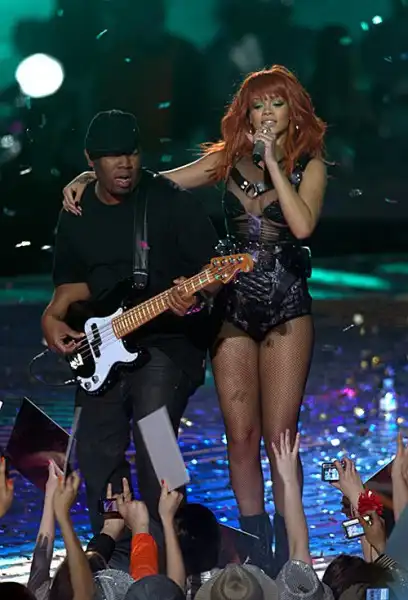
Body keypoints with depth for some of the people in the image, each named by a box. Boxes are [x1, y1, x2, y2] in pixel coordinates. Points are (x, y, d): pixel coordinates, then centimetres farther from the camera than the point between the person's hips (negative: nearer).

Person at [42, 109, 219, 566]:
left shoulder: (168, 201, -9)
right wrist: (53, 317, -1)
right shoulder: (76, 214, 7)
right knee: (98, 454, 6)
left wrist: (196, 293, -31)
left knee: (153, 443, -20)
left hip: (167, 341, -5)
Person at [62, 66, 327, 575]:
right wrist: (91, 177, -4)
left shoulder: (308, 165, 1)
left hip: (287, 307, -2)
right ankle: (255, 553, 10)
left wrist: (273, 163, -14)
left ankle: (287, 551, 4)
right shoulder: (229, 159, 7)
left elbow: (302, 225, -17)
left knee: (279, 433, -5)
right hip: (233, 306, 2)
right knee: (241, 436, 1)